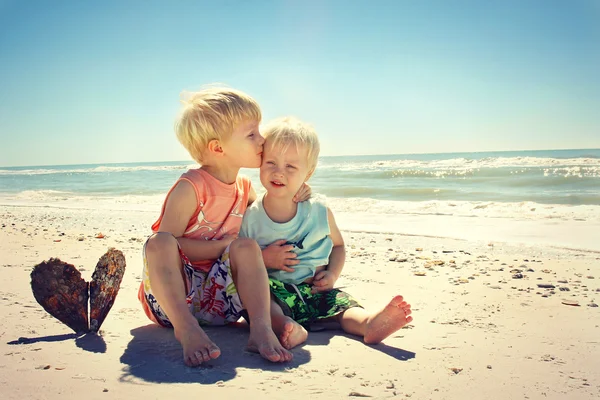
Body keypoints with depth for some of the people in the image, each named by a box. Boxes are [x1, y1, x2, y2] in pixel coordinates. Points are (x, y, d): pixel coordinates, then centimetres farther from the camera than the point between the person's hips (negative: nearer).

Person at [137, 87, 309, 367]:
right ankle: (186, 327, -43)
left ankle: (261, 328, -34)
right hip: (172, 294, -4)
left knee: (248, 246, -22)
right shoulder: (191, 187, -14)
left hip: (217, 298, 4)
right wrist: (225, 244, -18)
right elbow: (167, 242, -18)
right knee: (157, 242, -31)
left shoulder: (245, 189, 8)